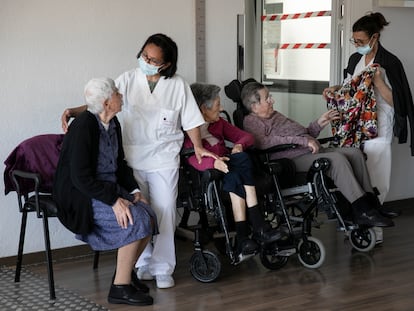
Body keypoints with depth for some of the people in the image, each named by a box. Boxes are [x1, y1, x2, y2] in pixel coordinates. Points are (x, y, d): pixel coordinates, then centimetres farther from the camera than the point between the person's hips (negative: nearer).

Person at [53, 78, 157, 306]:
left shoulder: (113, 124, 5)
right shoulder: (83, 127, -21)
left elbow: (120, 163, 16)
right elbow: (81, 178, -24)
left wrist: (134, 190, 2)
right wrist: (114, 201, -27)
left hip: (110, 188, 8)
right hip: (83, 194, -8)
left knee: (148, 217, -10)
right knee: (136, 222, -23)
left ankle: (126, 271, 10)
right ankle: (120, 287, -12)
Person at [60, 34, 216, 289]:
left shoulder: (178, 85, -2)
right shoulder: (128, 80, -1)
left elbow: (190, 119, 5)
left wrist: (198, 147, -3)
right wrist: (72, 112, -18)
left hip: (164, 160, -1)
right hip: (133, 159, 1)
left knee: (164, 212, -1)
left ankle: (163, 269, 11)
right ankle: (143, 265, 19)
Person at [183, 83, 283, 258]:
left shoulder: (218, 123, 20)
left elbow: (247, 136, 16)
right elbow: (192, 159, -20)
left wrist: (239, 145, -8)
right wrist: (213, 162, -39)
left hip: (227, 166, 5)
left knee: (242, 158, -28)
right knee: (235, 178, -34)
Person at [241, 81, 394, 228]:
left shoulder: (275, 115, 29)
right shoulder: (251, 121, -1)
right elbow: (263, 142, -21)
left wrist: (319, 124, 16)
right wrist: (302, 140, -23)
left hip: (312, 152, 10)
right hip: (294, 158, -10)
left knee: (355, 152, -5)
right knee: (337, 158, -28)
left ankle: (368, 202, -12)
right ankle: (363, 212, -29)